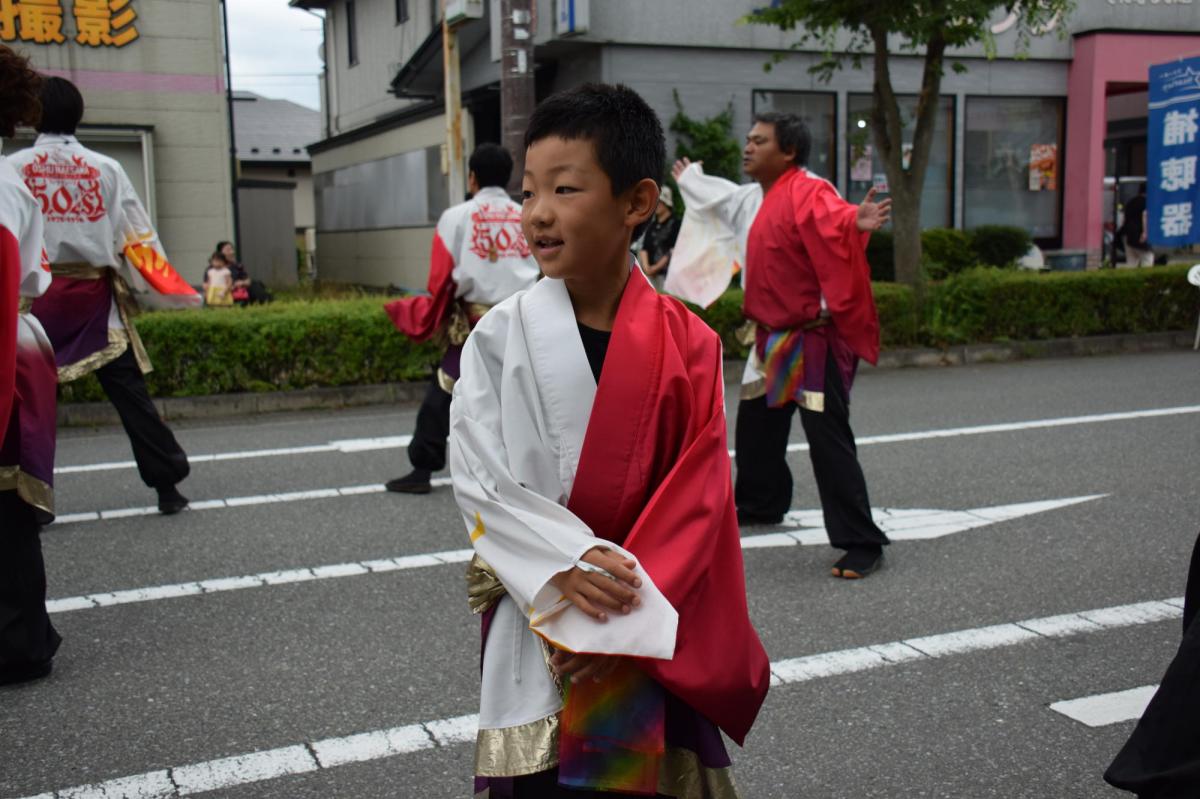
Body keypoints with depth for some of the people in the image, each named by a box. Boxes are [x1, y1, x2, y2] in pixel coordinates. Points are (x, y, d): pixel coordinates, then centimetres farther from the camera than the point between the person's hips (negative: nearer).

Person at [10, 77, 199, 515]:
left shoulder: (15, 167, -2)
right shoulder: (106, 168, 1)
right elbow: (137, 238, 1)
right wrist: (164, 291, 9)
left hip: (36, 297, -1)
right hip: (94, 297, 1)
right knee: (129, 392, 6)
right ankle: (167, 484, 7)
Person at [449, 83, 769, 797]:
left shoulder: (687, 345, -6)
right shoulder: (502, 337, -6)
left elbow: (698, 496, -9)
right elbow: (479, 480, -8)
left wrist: (620, 620, -17)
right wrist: (566, 564, -22)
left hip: (652, 641, 0)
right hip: (538, 625, 0)